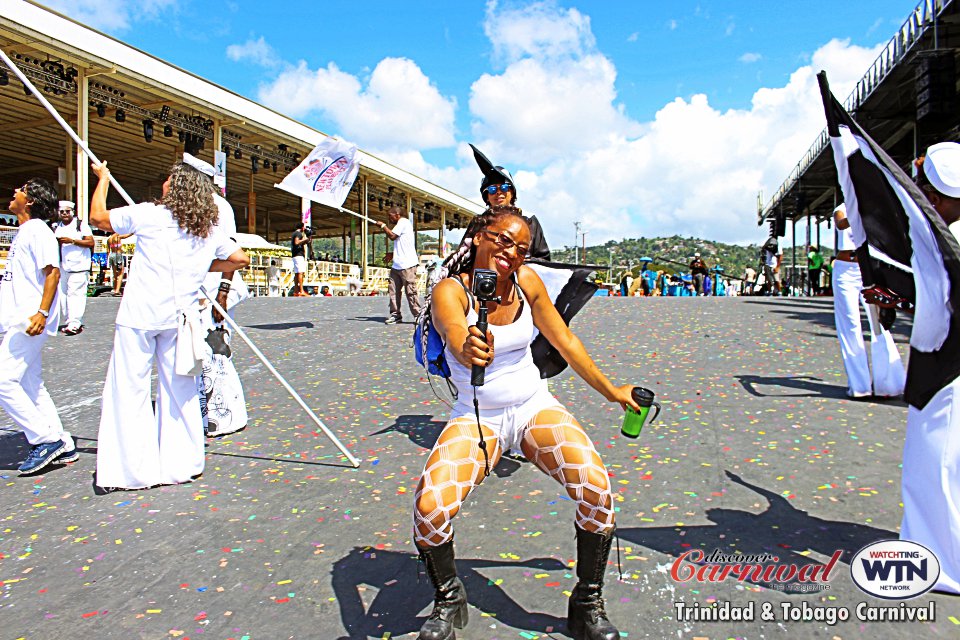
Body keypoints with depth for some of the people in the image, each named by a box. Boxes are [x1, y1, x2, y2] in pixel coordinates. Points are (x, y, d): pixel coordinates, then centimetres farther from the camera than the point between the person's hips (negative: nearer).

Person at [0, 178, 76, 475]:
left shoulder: (37, 231, -10)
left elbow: (53, 272, -21)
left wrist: (42, 313, -29)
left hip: (29, 320, -10)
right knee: (31, 385, 11)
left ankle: (45, 439, -4)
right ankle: (62, 446, 15)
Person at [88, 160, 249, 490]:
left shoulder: (148, 214, -3)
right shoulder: (210, 230, 10)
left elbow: (98, 217, 9)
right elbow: (241, 258, 19)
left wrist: (103, 178, 23)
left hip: (140, 315, -4)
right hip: (181, 316, 4)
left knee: (129, 388, 3)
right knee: (179, 388, 11)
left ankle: (134, 468, 4)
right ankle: (182, 463, 17)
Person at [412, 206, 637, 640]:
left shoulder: (527, 280, -3)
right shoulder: (450, 291, -15)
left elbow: (564, 340, 7)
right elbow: (457, 336, -38)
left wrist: (610, 390, 13)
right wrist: (468, 353, -63)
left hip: (535, 406, 3)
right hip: (476, 417, -2)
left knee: (596, 487, -22)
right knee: (428, 508, -25)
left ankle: (587, 604, 4)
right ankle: (448, 599, 9)